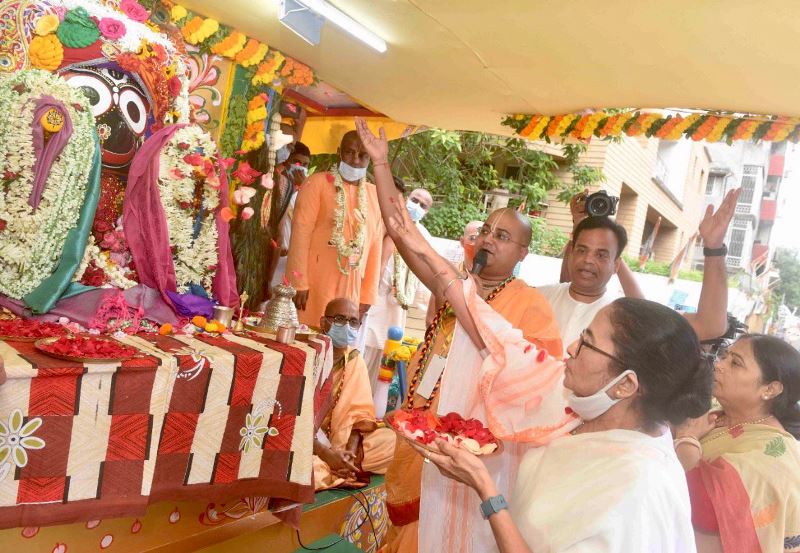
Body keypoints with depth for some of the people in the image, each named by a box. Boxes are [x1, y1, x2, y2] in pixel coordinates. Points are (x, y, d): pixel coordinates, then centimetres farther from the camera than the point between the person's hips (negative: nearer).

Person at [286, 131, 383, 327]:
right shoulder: (318, 182, 0)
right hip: (314, 283, -3)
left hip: (351, 289, 3)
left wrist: (368, 295, 7)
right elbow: (301, 231, -7)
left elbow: (375, 248, 11)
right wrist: (299, 282, -13)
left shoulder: (375, 195, 11)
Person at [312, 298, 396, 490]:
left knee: (392, 440, -11)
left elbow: (360, 412, 4)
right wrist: (326, 454, -24)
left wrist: (351, 449, -14)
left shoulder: (355, 360, 4)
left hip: (337, 442, 5)